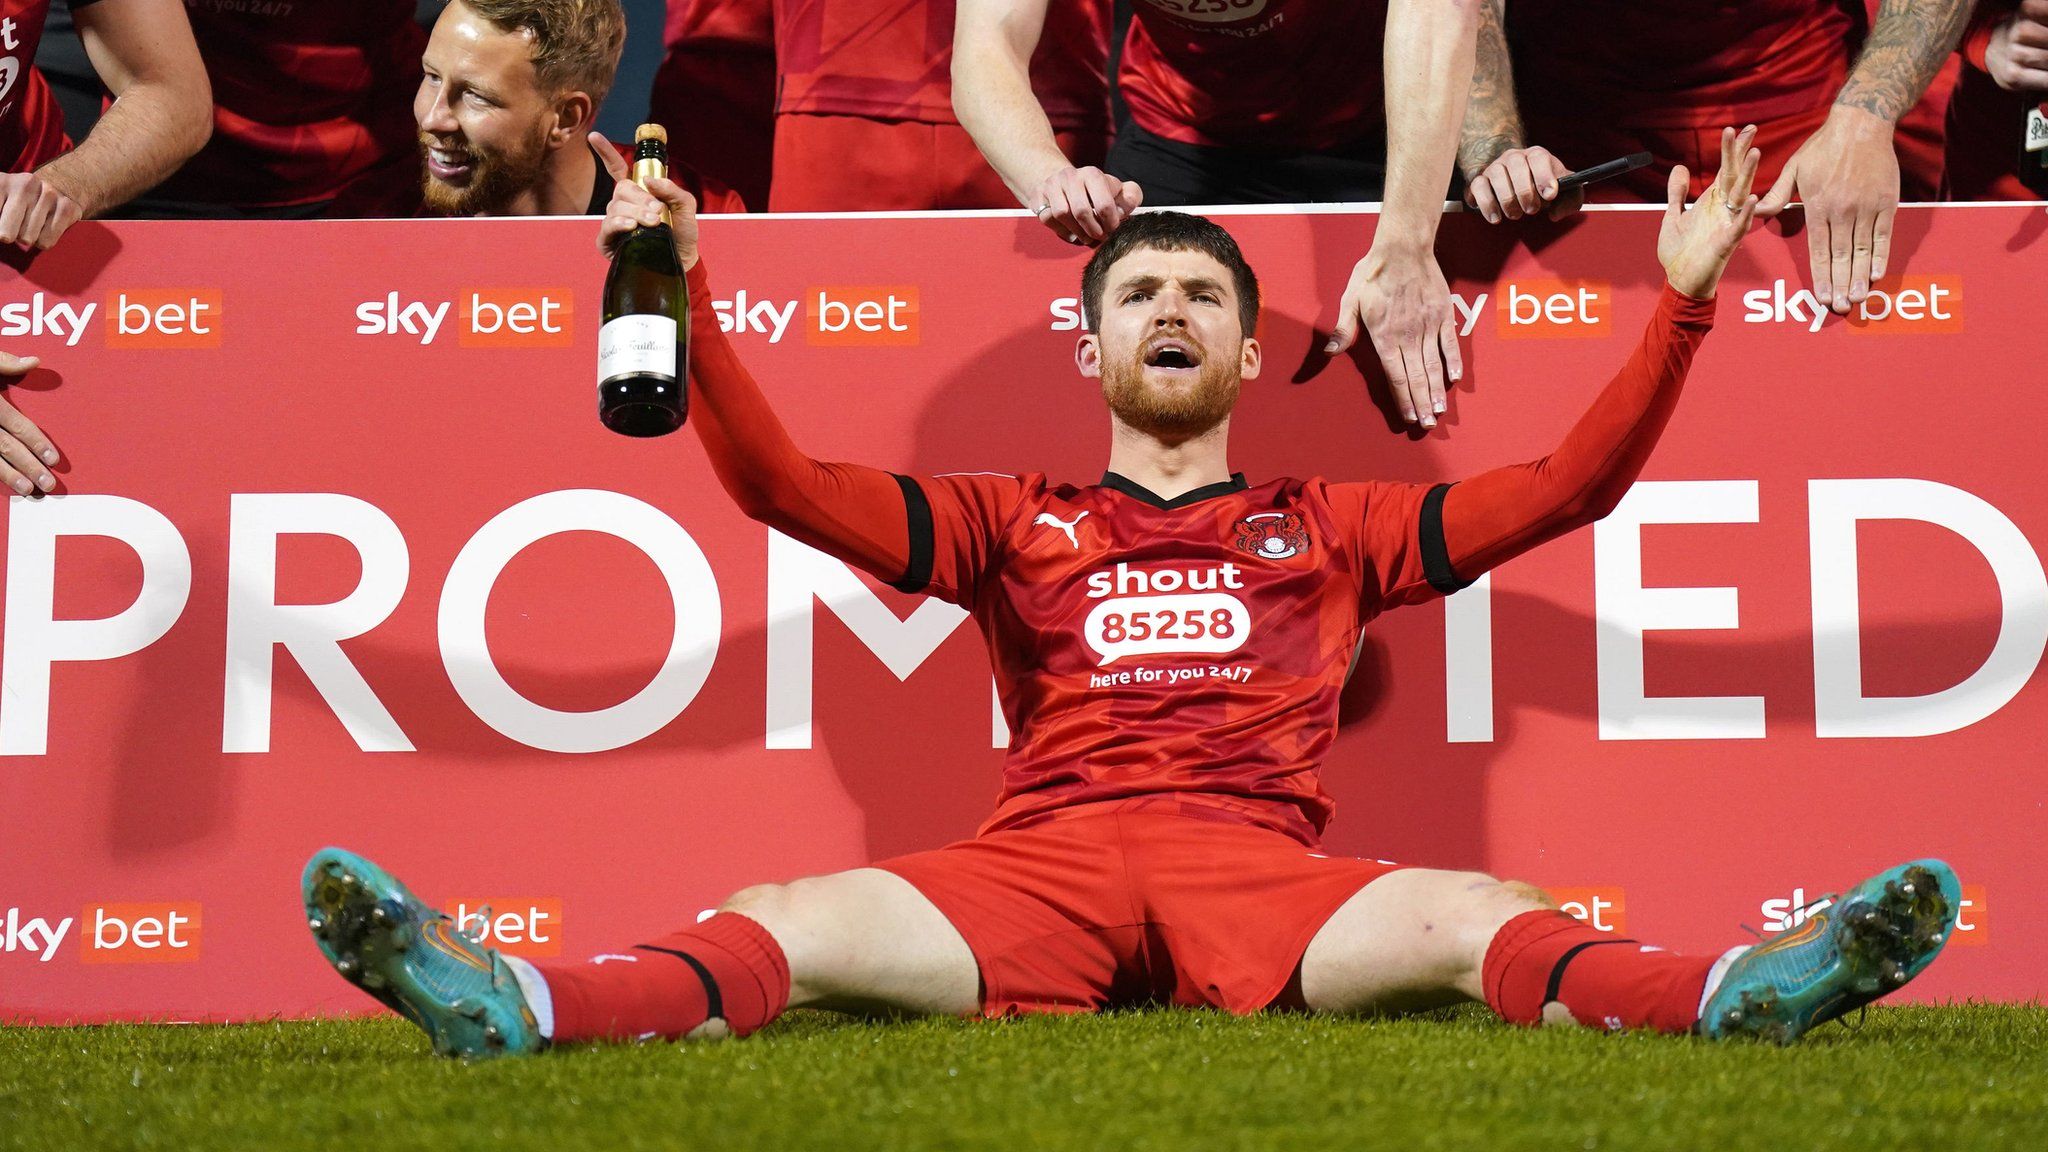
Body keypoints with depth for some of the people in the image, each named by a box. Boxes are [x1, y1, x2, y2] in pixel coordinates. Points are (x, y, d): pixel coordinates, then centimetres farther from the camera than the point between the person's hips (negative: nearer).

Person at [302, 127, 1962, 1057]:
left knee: (1482, 924, -32)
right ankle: (514, 1007, -50)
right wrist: (682, 292, 6)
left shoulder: (1334, 528, 25)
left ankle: (1740, 993, -55)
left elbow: (1571, 485, 20)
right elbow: (781, 485, 14)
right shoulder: (1012, 523, 24)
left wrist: (1683, 299, 13)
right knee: (788, 927, -29)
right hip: (1038, 870, 0)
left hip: (1261, 874, 0)